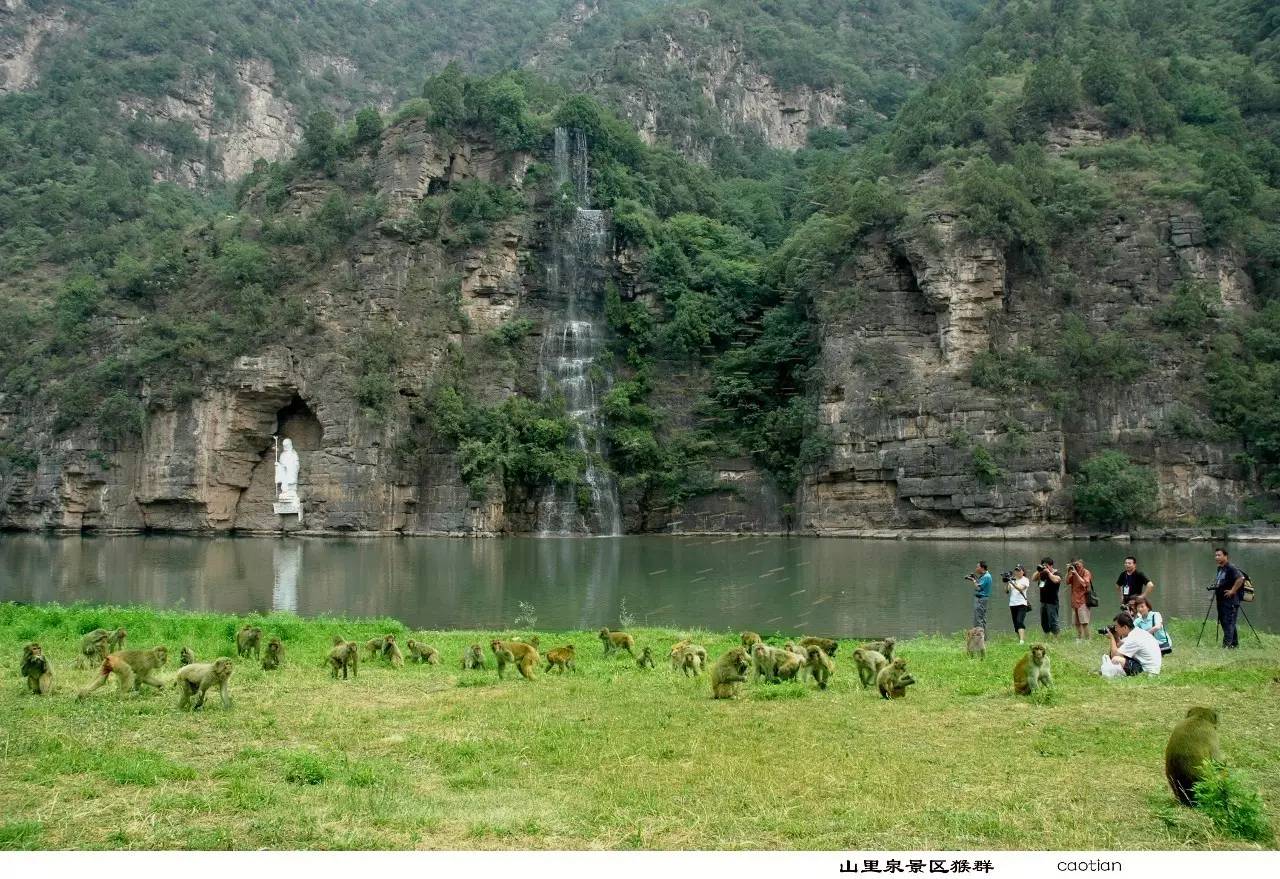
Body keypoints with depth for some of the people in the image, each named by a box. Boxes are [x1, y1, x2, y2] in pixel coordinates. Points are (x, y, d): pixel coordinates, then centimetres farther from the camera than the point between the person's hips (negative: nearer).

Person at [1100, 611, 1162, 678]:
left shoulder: (1133, 638, -21)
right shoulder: (1137, 631, 7)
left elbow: (1114, 654, -21)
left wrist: (1112, 637, -9)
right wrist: (1116, 638, 3)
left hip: (1148, 670, -10)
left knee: (1116, 660, -26)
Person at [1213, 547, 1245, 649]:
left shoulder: (1231, 568, -13)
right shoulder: (1219, 569, 16)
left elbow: (1241, 578, -27)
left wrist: (1232, 591, -22)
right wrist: (1215, 589, 17)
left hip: (1230, 601, -10)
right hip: (1221, 601, 10)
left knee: (1228, 623, -11)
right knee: (1223, 622, 12)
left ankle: (1227, 645, -13)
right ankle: (1234, 643, 21)